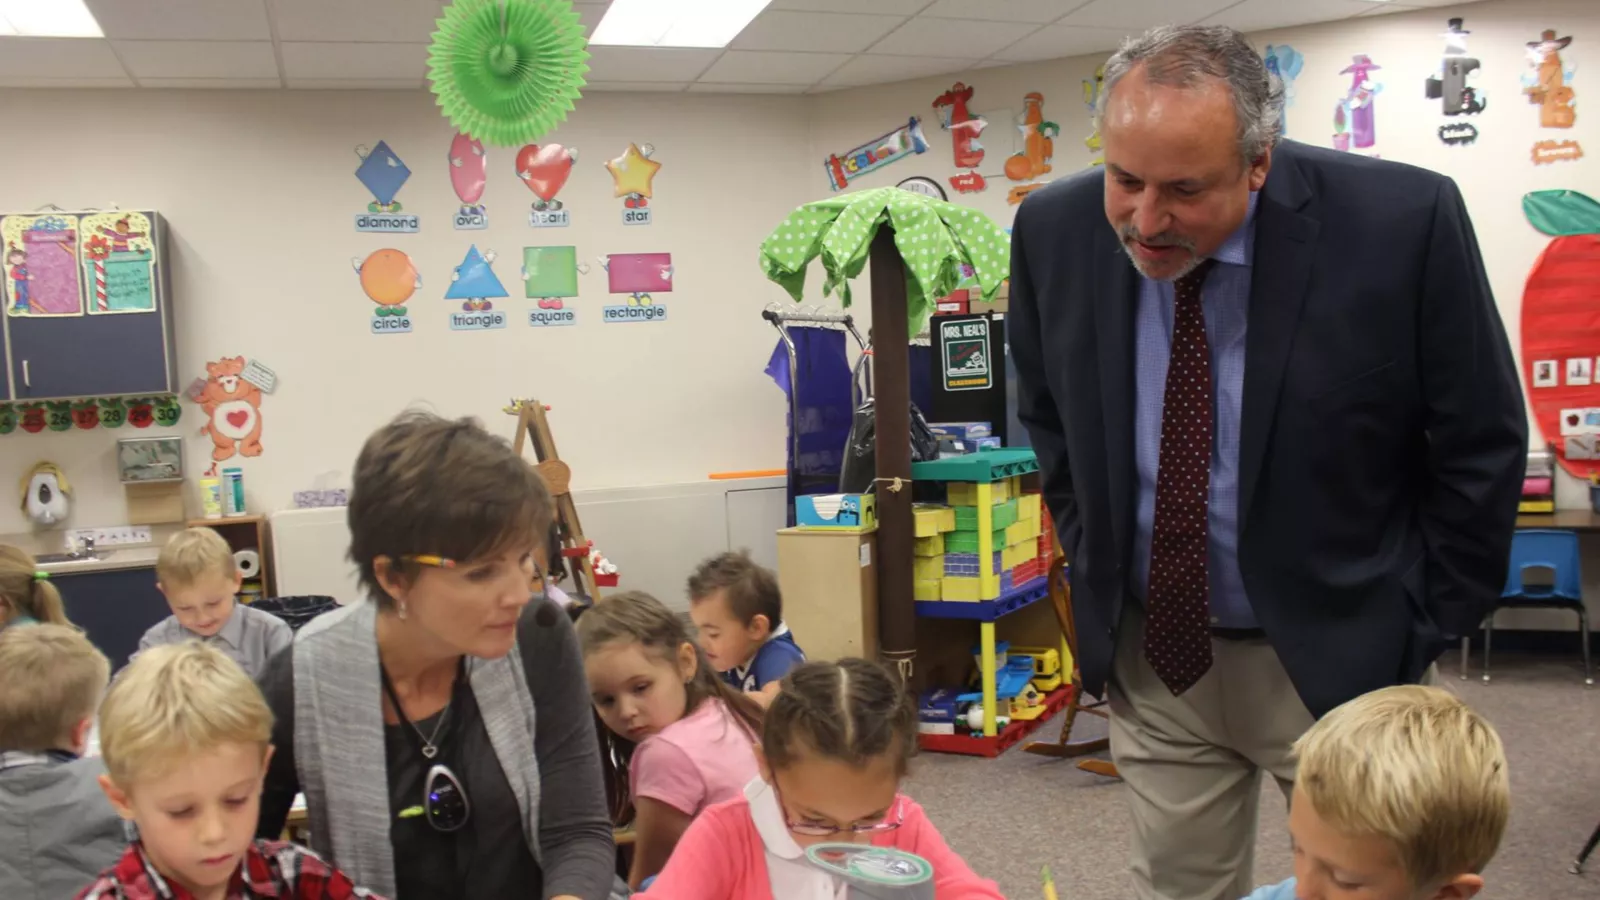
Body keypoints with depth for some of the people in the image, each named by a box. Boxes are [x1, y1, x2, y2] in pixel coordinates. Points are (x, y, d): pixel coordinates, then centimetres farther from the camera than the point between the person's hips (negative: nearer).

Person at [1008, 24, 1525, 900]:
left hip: (1338, 656, -2)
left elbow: (1482, 448, -7)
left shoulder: (1404, 222, -20)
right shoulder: (1054, 230, -10)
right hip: (1153, 653, 3)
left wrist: (1420, 634, -5)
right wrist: (1095, 573, 7)